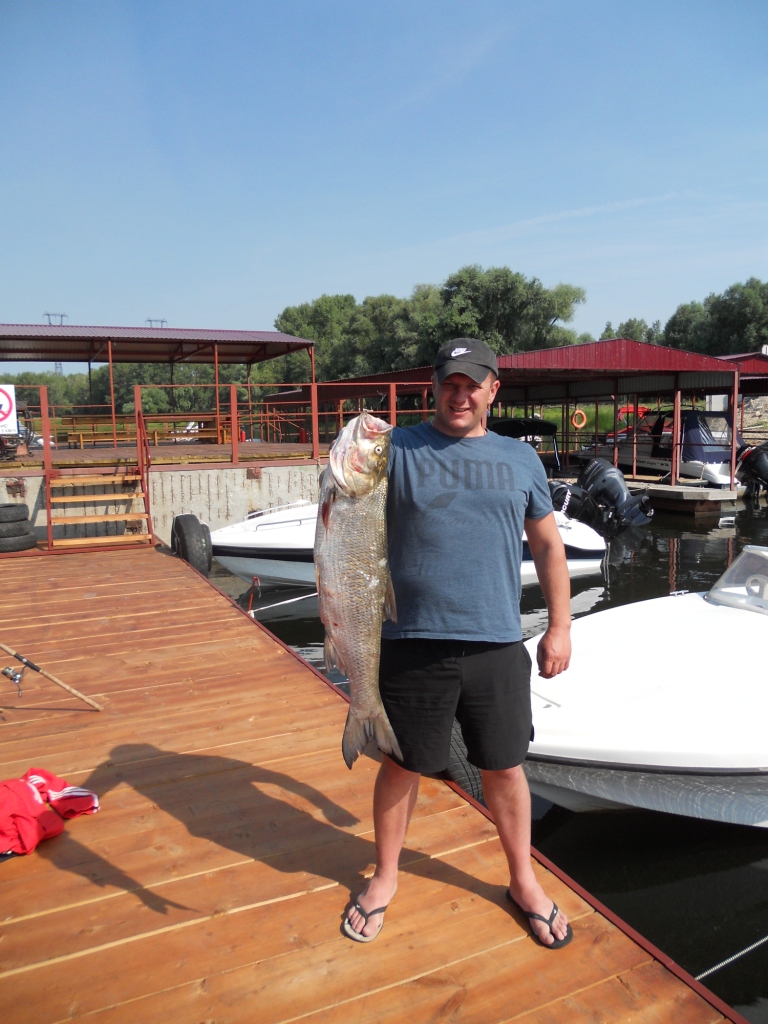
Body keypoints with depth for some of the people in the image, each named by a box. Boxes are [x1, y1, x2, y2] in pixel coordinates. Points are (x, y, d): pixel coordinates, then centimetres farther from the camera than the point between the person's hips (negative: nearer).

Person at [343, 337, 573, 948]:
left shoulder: (520, 459, 9)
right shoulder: (398, 450, 1)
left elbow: (548, 545, 14)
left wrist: (560, 627, 10)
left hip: (497, 646, 2)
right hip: (413, 643, -1)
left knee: (505, 767, 15)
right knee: (402, 765, 14)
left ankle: (524, 881, 40)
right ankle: (386, 877, 38)